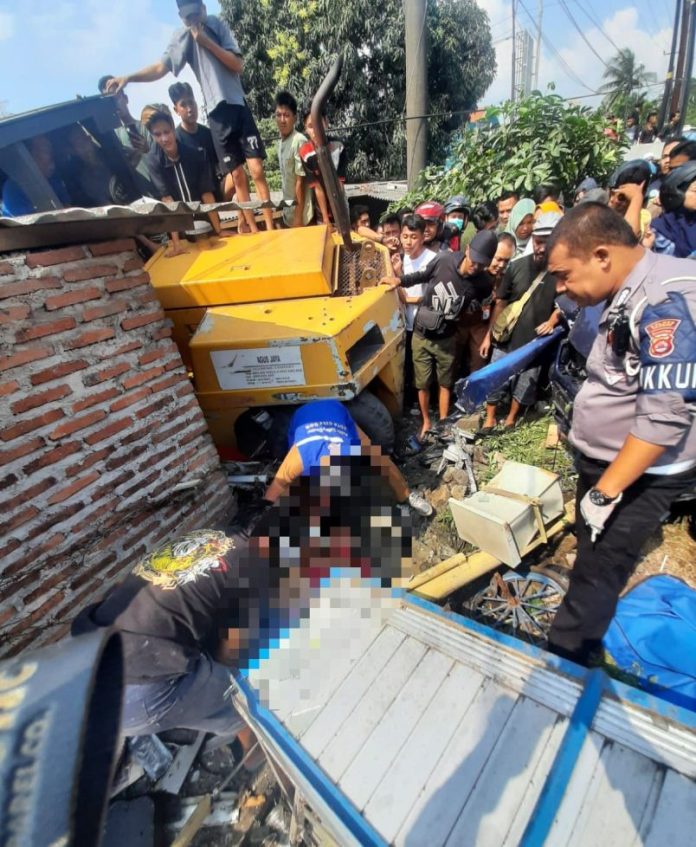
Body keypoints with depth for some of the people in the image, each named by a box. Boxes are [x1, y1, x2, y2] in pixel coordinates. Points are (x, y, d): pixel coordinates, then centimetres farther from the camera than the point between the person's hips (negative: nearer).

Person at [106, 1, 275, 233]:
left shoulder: (218, 25, 6)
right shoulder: (181, 37, 3)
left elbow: (238, 65, -2)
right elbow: (161, 66, -8)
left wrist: (207, 42, -11)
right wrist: (128, 77, -22)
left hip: (238, 103, 0)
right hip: (216, 111, 0)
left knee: (257, 170, -10)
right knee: (235, 175, -2)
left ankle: (270, 228, -5)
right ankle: (253, 230, 5)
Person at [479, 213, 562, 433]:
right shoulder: (518, 266, -7)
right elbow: (500, 303, 0)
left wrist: (552, 320, -13)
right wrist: (489, 335, 1)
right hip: (506, 339, 0)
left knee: (524, 385, 14)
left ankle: (511, 419, 36)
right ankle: (490, 418, 27)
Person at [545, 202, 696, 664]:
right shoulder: (628, 294, 4)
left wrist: (605, 492, -23)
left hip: (638, 475, -9)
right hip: (607, 460, 9)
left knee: (596, 577, 5)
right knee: (591, 559, 22)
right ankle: (577, 650, 43)